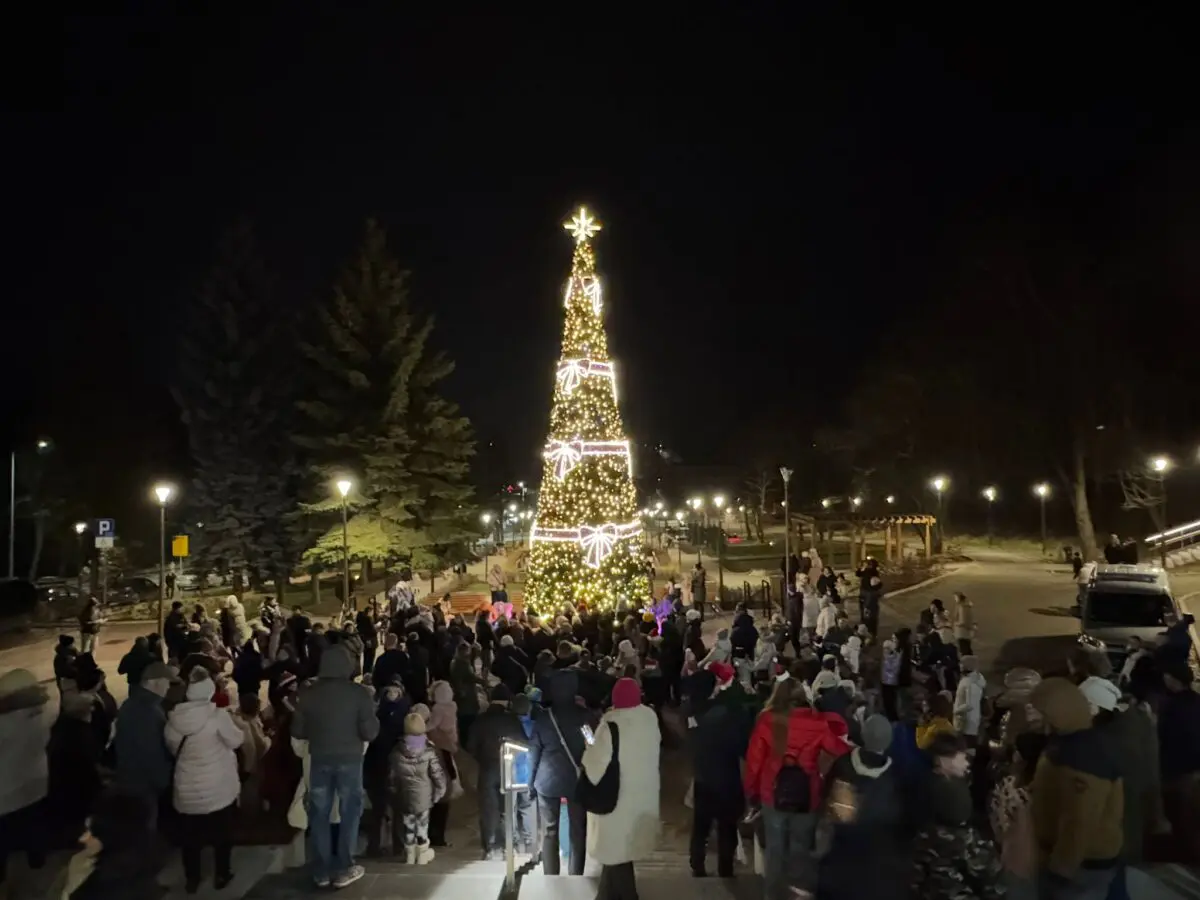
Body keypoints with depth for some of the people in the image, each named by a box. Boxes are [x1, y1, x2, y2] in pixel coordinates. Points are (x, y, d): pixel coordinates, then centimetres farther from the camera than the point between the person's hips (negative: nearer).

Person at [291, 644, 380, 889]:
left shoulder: (308, 694, -4)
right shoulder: (359, 693, -11)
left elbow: (297, 731, 3)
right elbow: (370, 732, -11)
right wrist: (366, 723, 10)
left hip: (320, 760, 2)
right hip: (350, 760, -2)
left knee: (319, 814, 13)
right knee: (349, 813, 11)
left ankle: (321, 871, 19)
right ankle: (343, 869, 14)